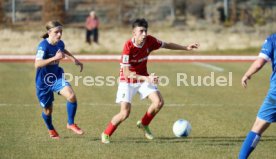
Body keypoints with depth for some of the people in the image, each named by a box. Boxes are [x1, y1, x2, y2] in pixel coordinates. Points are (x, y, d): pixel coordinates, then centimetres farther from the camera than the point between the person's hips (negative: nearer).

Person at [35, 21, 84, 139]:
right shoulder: (43, 46, -25)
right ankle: (51, 130, 41)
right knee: (48, 110, 9)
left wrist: (74, 59, 15)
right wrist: (54, 58, -44)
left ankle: (71, 124, 0)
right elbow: (37, 64, -39)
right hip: (43, 81, -5)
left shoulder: (60, 43, -4)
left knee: (71, 96, -21)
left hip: (57, 76, 5)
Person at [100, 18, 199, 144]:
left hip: (143, 78, 6)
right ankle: (106, 134, 6)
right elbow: (127, 73, -30)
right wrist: (147, 78, -39)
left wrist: (186, 48, 6)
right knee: (125, 113, -17)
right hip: (128, 81, -6)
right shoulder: (128, 47, -30)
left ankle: (143, 124, 18)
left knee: (159, 102, -9)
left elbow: (166, 45, 7)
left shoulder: (149, 40, -14)